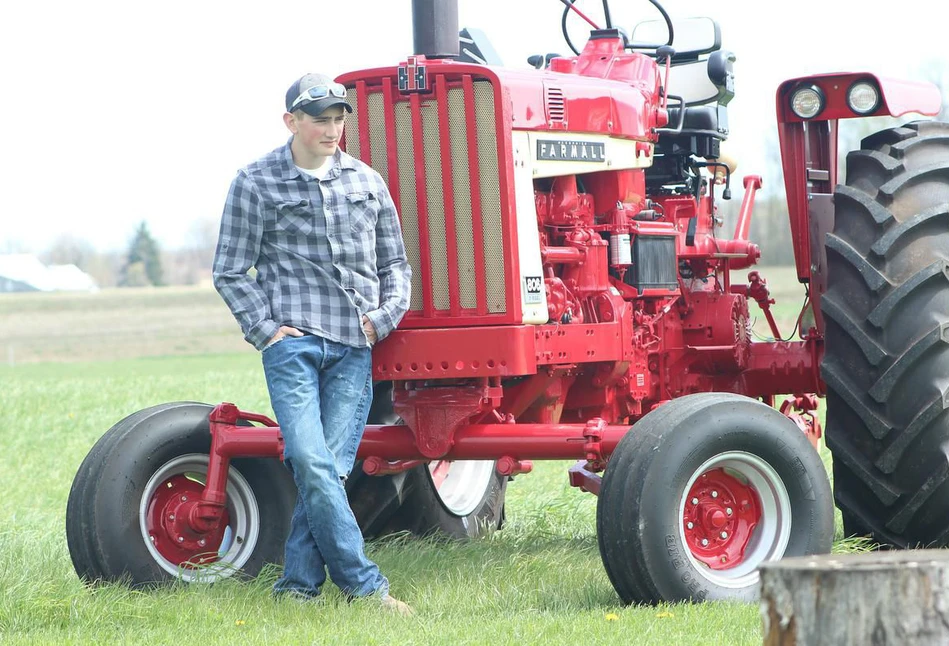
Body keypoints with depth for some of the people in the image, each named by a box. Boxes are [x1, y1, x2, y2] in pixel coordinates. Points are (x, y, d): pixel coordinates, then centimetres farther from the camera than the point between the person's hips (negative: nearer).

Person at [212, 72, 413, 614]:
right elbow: (231, 271, 5)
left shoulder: (368, 183, 13)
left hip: (354, 346, 3)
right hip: (293, 340, -3)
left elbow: (395, 264, 21)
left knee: (332, 465, -4)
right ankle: (363, 584, -13)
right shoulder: (257, 184, 4)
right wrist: (268, 329, -5)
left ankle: (299, 584, 5)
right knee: (310, 459, -15)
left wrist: (384, 318, 5)